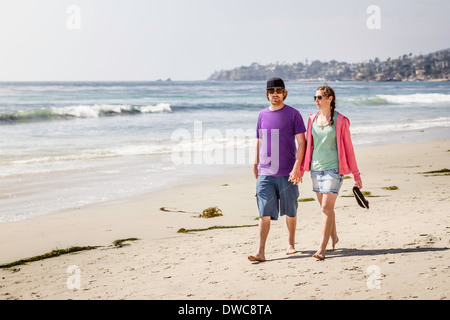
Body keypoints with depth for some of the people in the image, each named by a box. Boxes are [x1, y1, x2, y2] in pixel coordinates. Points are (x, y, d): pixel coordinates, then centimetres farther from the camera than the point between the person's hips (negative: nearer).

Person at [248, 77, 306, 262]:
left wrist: (297, 167, -13)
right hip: (265, 173, 2)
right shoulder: (262, 115, 11)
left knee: (290, 212, 11)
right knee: (264, 214, -6)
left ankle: (291, 243, 31)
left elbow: (301, 143, -3)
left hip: (287, 173, -2)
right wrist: (255, 165, 13)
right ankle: (260, 252, -9)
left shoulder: (293, 114, -1)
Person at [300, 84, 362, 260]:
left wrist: (356, 174, 1)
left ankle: (322, 248, -14)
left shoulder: (340, 120, -4)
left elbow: (348, 147, 0)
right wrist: (300, 169, 11)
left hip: (334, 168, -5)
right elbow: (307, 145, 16)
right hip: (316, 167, 5)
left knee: (326, 207, -12)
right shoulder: (313, 119, 9)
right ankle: (333, 237, 34)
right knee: (325, 206, 13)